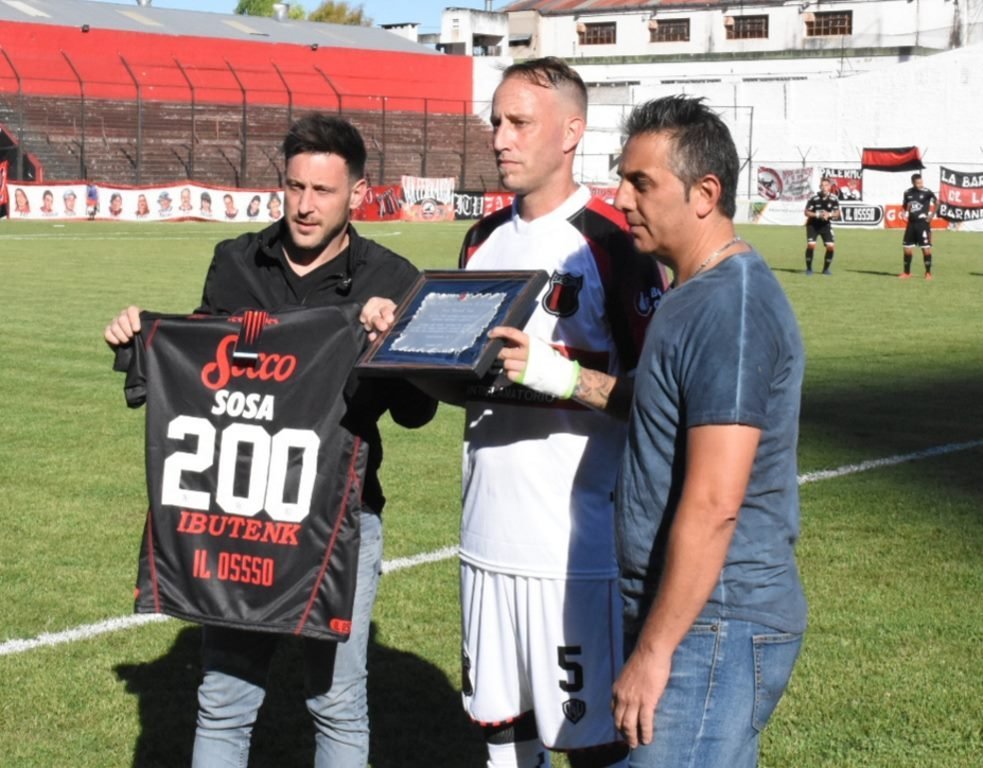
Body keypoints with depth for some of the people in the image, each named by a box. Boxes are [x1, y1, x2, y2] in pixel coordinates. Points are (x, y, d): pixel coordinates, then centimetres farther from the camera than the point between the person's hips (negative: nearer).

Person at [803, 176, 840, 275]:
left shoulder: (833, 199, -10)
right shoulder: (814, 198, -19)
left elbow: (837, 213, -1)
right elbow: (807, 212, -12)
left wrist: (829, 214, -22)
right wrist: (817, 215, -27)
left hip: (826, 225, 3)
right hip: (813, 225, -3)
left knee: (831, 246, -9)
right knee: (811, 245, -18)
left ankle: (826, 269, 12)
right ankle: (809, 268, 0)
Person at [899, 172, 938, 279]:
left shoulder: (927, 192, -9)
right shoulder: (907, 193, 5)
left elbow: (936, 202, -4)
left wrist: (932, 215, -6)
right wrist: (903, 213, 0)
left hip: (923, 223, -5)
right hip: (911, 223, 5)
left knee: (926, 248, -3)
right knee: (907, 248, 6)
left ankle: (928, 273, 6)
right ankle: (907, 272, 19)